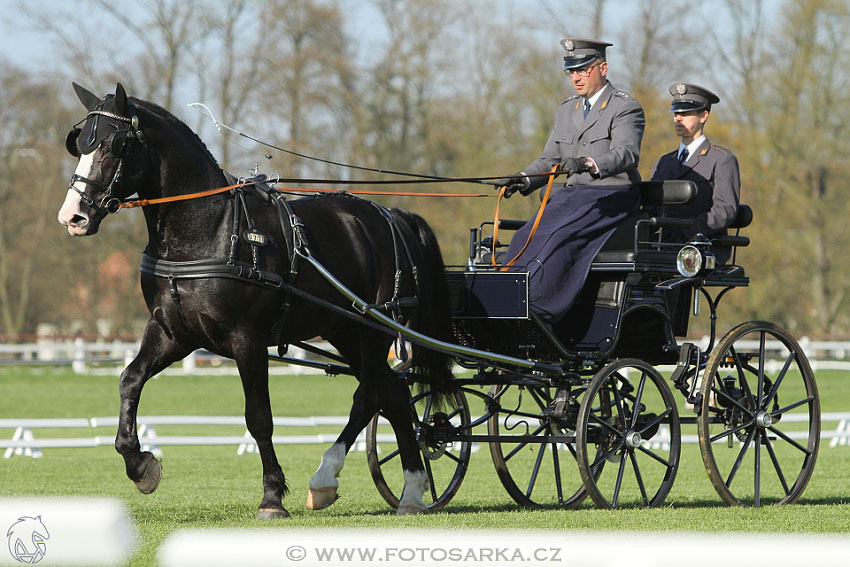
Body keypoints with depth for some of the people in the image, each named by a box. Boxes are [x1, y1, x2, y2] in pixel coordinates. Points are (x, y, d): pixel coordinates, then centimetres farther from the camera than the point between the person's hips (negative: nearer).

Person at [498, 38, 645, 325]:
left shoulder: (627, 108, -4)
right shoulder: (566, 110, 19)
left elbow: (625, 154, -21)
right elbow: (550, 159, 16)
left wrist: (587, 163, -40)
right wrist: (524, 180, -5)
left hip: (611, 196, -7)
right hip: (572, 194, 7)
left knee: (557, 236, -29)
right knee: (525, 238, -17)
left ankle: (537, 310, -35)